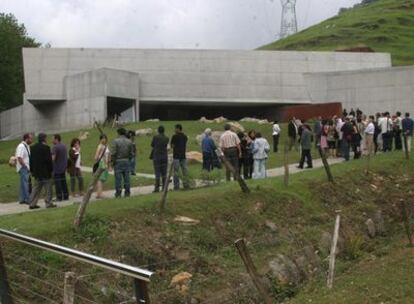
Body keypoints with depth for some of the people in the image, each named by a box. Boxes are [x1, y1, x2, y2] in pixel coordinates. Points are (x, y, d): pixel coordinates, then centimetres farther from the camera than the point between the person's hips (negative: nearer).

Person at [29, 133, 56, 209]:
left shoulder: (33, 147, 8)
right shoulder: (46, 147, -14)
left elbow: (31, 160, 12)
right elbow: (49, 160, -16)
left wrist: (32, 170, 18)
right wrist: (51, 170, -7)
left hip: (36, 171, 7)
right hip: (45, 172, -7)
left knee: (36, 188, 13)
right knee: (48, 187, 3)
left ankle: (32, 204, 10)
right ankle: (48, 203, 3)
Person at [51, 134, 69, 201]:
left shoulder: (55, 147, -16)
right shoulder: (64, 146, 10)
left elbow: (53, 158, -22)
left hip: (57, 168, -8)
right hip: (63, 167, 8)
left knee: (57, 183, -3)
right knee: (63, 181, 12)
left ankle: (59, 197, -3)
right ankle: (66, 196, 14)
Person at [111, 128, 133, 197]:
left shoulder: (116, 141, -9)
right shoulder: (129, 142, 4)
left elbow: (113, 153, -12)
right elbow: (131, 153, 5)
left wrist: (112, 161, 0)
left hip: (118, 161, -3)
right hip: (127, 161, 3)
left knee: (118, 178, 0)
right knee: (126, 178, 7)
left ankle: (118, 193, 2)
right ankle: (127, 192, 9)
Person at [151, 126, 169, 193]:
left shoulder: (155, 137, -8)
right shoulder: (167, 138, 1)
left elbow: (152, 145, 4)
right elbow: (166, 146, 9)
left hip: (157, 157, -2)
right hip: (164, 157, 3)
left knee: (157, 173, -1)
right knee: (164, 173, 7)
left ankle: (157, 188, -3)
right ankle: (164, 187, 6)